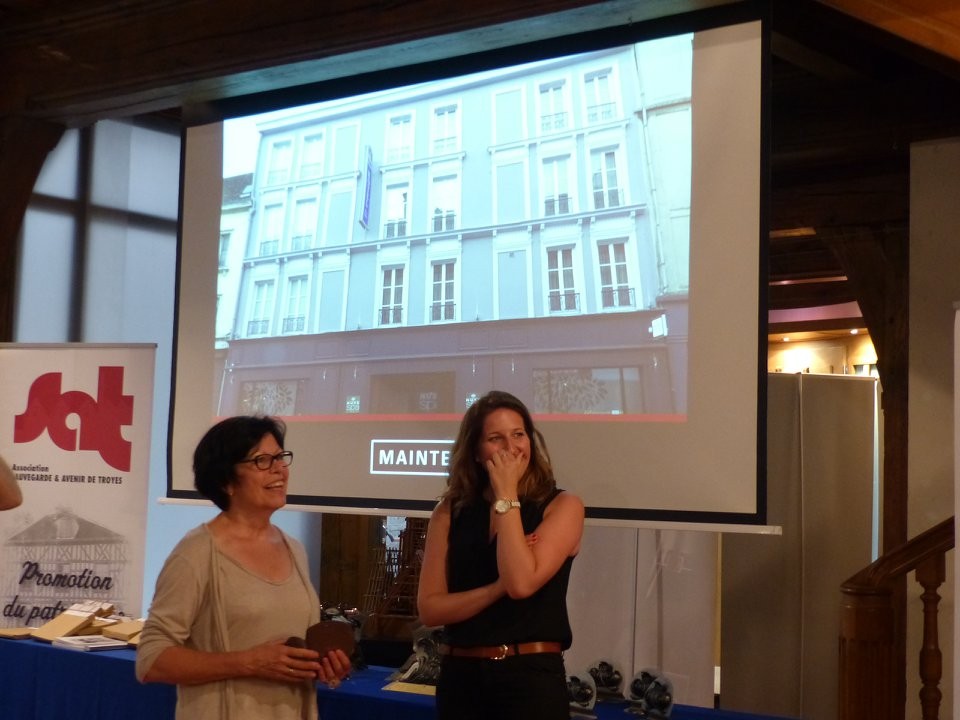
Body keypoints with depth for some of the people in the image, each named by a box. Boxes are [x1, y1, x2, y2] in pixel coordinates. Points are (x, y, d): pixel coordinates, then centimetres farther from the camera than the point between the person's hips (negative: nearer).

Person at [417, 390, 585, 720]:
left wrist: (506, 497, -13)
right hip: (459, 676, 3)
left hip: (531, 676, -3)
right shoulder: (450, 511, 2)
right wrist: (499, 587, -17)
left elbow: (522, 582, -20)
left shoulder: (562, 506, -6)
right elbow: (429, 608, -4)